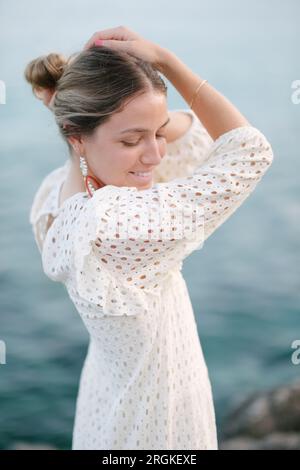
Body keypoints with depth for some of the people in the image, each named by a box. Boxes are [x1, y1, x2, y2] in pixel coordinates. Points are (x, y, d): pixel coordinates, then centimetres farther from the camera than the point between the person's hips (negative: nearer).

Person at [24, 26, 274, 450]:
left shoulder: (59, 189, -11)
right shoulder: (111, 224, -37)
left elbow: (193, 132, 1)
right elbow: (251, 151, -26)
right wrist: (164, 58, -25)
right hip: (152, 419, -8)